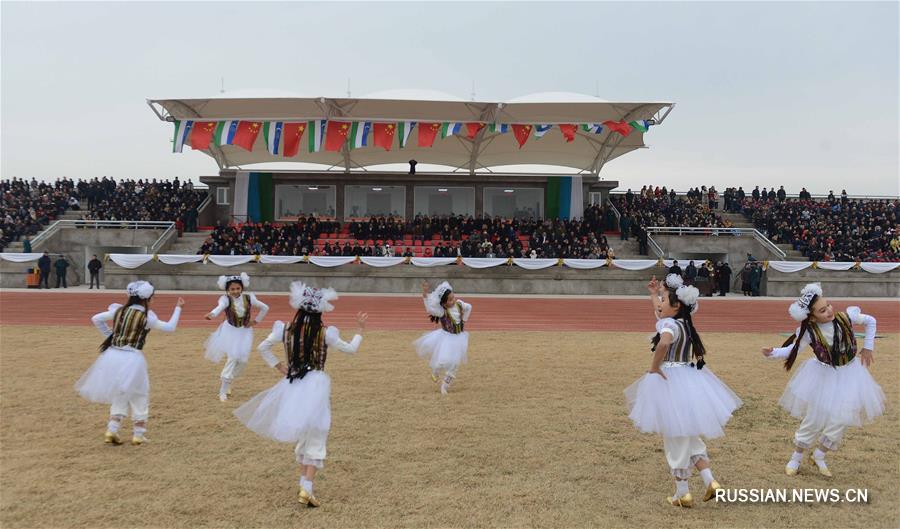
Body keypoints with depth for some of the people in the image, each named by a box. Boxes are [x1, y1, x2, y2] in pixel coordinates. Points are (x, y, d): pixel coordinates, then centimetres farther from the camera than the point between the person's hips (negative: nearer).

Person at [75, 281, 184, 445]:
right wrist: (178, 308, 8)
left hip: (113, 356, 5)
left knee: (119, 395, 20)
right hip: (132, 358, -5)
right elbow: (170, 327, -1)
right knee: (139, 397, 10)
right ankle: (138, 435, 12)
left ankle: (112, 430, 11)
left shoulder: (119, 310, 6)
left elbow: (96, 319, 12)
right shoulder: (146, 317, -7)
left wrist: (109, 335, 16)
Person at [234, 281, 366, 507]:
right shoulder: (324, 333, -8)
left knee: (303, 436, 20)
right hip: (316, 386, -3)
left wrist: (278, 366, 13)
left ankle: (304, 485, 25)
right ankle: (306, 489, -6)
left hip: (292, 385, 3)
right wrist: (360, 330, 17)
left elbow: (262, 348, 7)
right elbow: (351, 349, 4)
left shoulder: (286, 329, -2)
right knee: (315, 440, 4)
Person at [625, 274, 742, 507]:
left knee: (676, 439, 3)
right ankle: (710, 481, 16)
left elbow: (664, 342, -42)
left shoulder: (670, 324, -18)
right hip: (688, 380, 9)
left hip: (671, 382, -9)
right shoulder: (683, 322, 9)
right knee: (689, 436, 21)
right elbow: (659, 312, 32)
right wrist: (655, 293, 35)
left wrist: (654, 366, -29)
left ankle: (682, 493, 14)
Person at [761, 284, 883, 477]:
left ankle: (819, 456, 26)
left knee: (840, 420, 3)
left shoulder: (846, 317, -17)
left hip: (849, 375, 2)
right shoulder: (810, 331, -21)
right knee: (814, 418, 3)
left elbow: (870, 321, 1)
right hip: (823, 376, -2)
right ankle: (796, 459, 22)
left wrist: (867, 347, 0)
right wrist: (773, 353, -39)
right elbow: (792, 349, -20)